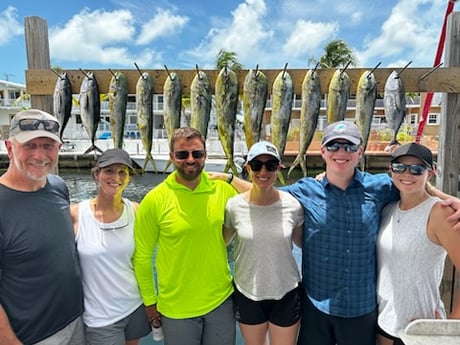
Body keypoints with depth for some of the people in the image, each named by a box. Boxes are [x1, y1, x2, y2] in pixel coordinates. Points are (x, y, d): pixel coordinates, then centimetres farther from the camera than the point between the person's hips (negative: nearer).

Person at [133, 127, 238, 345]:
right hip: (176, 307, -2)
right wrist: (150, 301, 0)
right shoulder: (154, 200, -14)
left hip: (221, 300, 2)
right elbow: (142, 256, -5)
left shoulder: (223, 191, -9)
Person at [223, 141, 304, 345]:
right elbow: (221, 242, 5)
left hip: (286, 295, 0)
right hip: (247, 295, 1)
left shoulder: (293, 205, -13)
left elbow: (303, 242, 5)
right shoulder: (234, 206, -13)